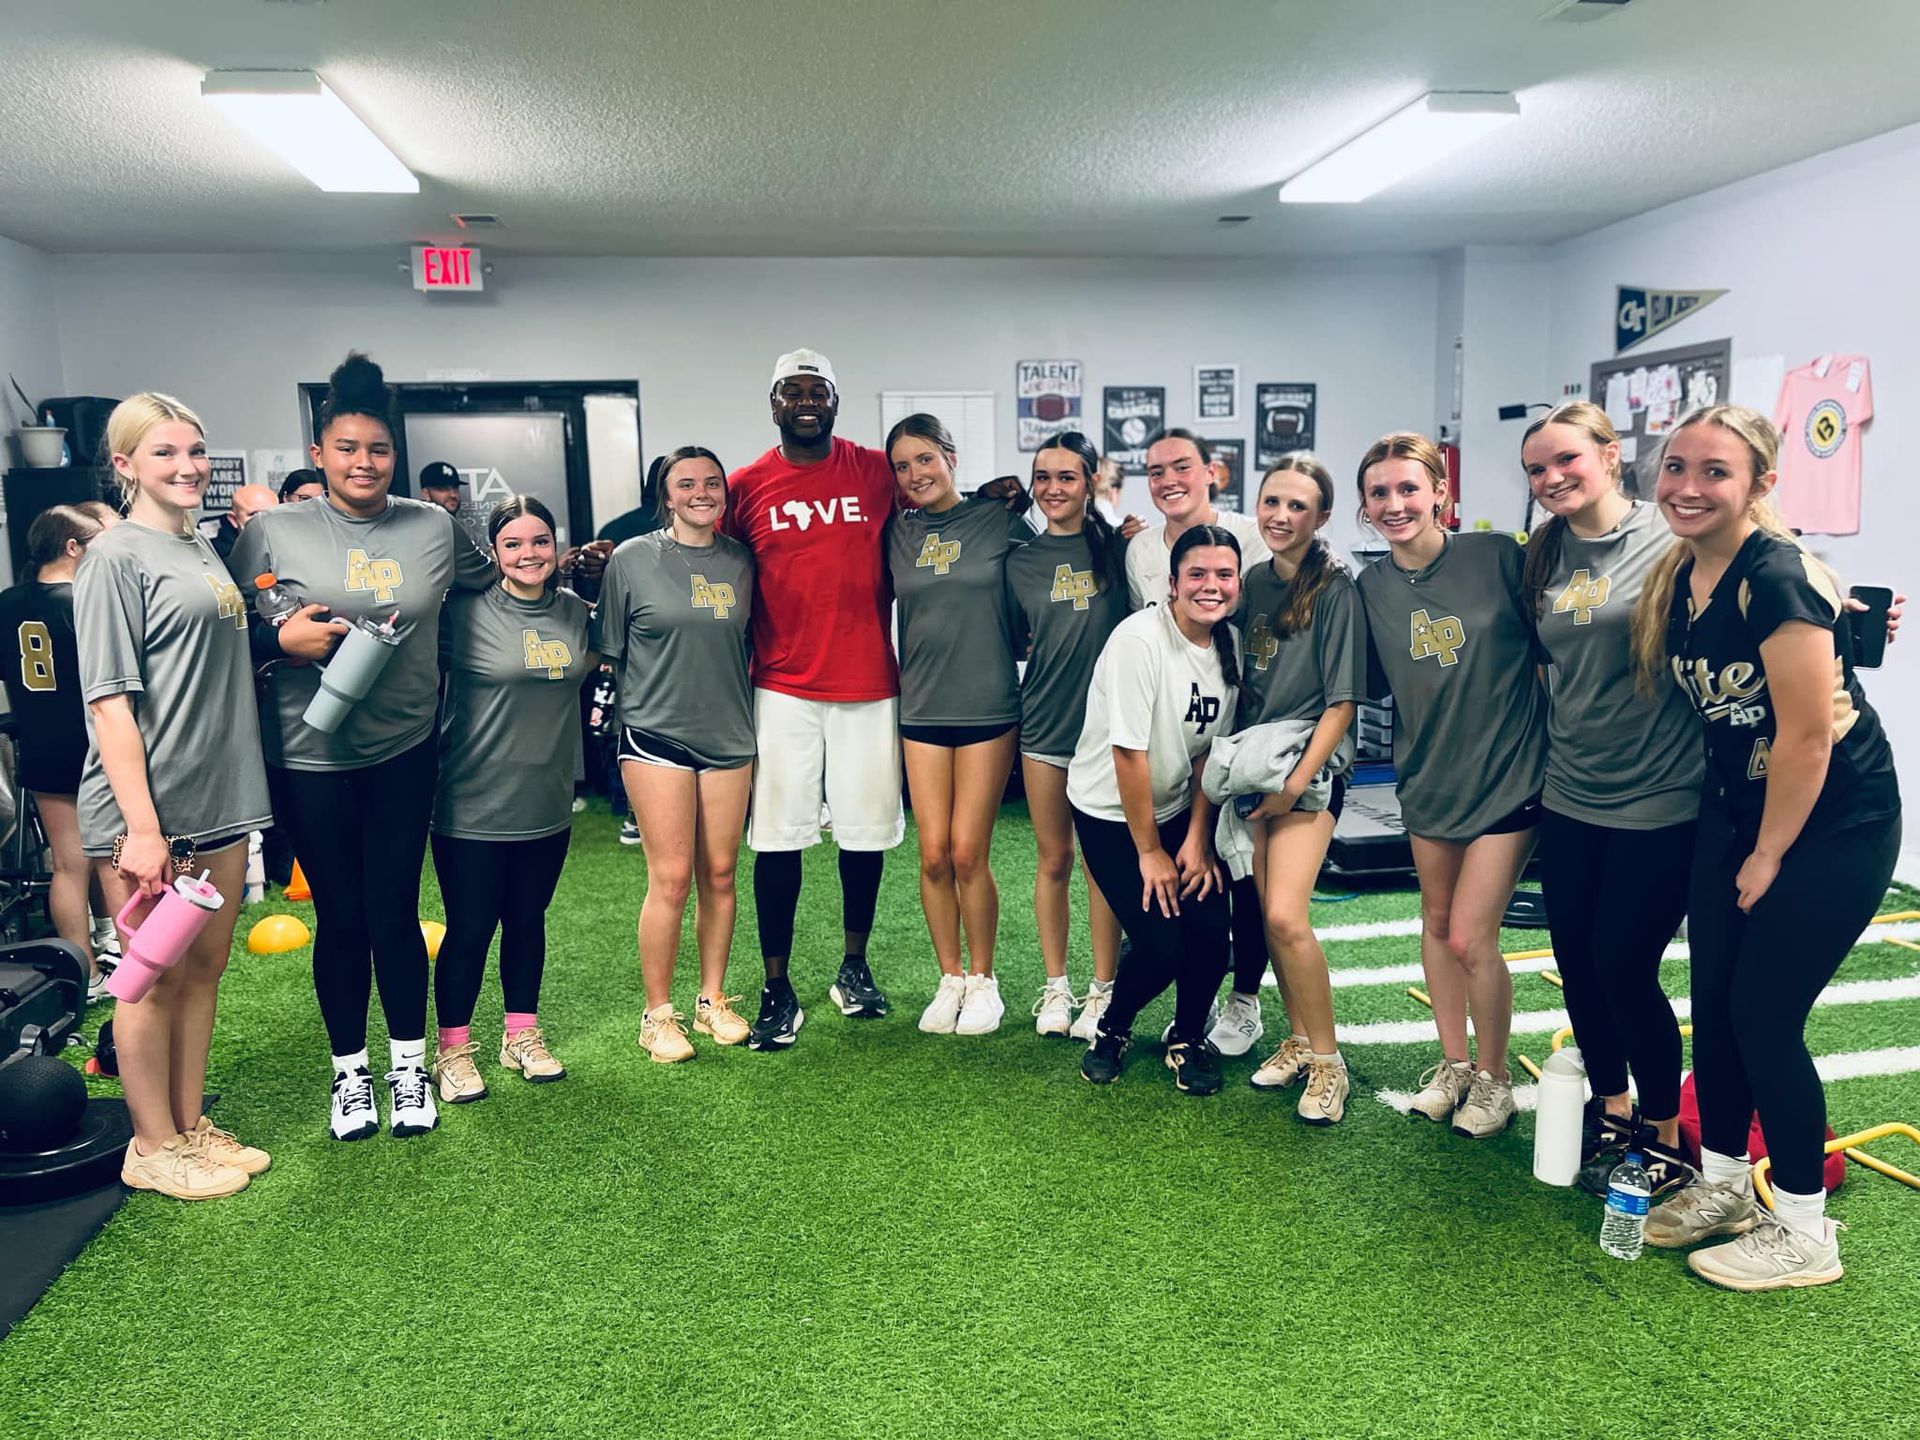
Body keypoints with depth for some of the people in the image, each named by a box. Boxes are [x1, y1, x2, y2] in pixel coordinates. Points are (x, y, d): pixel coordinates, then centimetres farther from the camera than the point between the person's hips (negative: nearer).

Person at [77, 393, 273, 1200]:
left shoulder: (204, 551, 12)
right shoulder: (116, 558, -10)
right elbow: (110, 700, -15)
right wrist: (141, 827, -19)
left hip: (220, 801, 7)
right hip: (147, 810, -7)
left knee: (205, 968, 14)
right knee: (156, 978, 5)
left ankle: (191, 1126, 27)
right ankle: (153, 1148, 19)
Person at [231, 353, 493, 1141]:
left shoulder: (433, 527, 3)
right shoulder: (273, 531, -3)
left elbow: (494, 579, 21)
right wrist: (283, 638, -15)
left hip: (403, 751, 1)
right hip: (308, 756, -1)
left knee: (395, 912, 6)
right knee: (340, 917, 9)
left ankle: (409, 1065, 25)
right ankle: (349, 1070, 28)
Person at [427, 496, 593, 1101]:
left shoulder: (574, 611, 4)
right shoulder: (464, 612, -11)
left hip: (547, 803, 5)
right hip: (474, 805, -4)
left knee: (528, 921, 17)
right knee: (469, 929, 5)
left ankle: (522, 1034, 34)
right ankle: (453, 1049, 24)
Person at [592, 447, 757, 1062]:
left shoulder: (740, 560, 5)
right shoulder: (632, 559, -3)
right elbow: (608, 648, 3)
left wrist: (752, 721, 12)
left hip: (728, 734, 3)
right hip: (656, 733, -3)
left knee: (720, 874, 9)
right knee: (672, 878, -4)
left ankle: (713, 998, 24)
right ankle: (658, 1014, 11)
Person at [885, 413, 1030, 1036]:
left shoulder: (998, 520, 0)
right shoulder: (896, 534, 7)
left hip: (988, 707, -3)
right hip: (922, 707, 3)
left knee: (969, 854, -3)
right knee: (933, 855, 3)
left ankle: (983, 981, 16)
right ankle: (950, 979, 20)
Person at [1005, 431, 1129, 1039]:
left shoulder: (1116, 549, 0)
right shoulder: (1020, 562, 6)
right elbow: (1013, 646, 13)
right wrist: (1051, 648, -1)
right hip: (1044, 724, 2)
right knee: (1053, 859, 10)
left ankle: (1103, 991, 17)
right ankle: (1055, 987, 23)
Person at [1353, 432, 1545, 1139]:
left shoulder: (1497, 555, -14)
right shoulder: (1371, 587, -2)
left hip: (1507, 773, -4)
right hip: (1429, 775, 4)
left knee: (1469, 939, -4)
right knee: (1437, 922, 16)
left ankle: (1493, 1079, 20)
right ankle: (1452, 1064, 36)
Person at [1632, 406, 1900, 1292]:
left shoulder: (1779, 579, -24)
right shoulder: (1678, 577, 0)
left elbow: (1808, 737, -21)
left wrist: (1766, 859, -11)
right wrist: (1739, 847, 11)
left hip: (1833, 822, -7)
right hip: (1736, 810, 7)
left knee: (1763, 1011, -3)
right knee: (1713, 1002, 10)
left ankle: (1805, 1233, 16)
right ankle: (1723, 1184, 29)